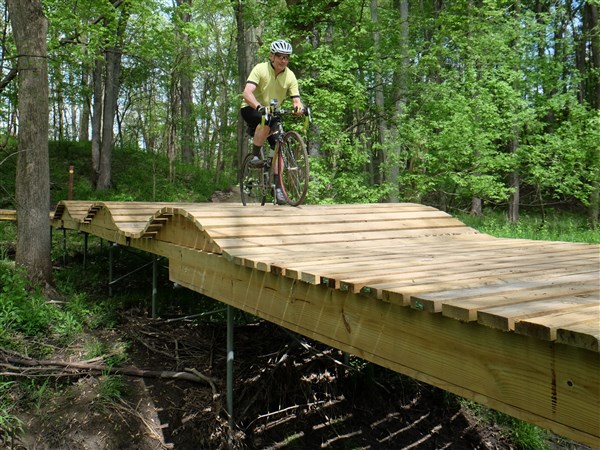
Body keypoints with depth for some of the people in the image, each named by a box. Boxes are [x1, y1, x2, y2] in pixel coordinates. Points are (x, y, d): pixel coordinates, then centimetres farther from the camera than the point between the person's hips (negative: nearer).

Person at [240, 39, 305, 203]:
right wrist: (259, 106, -50)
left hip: (273, 112, 4)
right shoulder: (260, 69, -19)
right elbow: (247, 93, -31)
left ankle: (278, 186, -2)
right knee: (266, 121, -38)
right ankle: (255, 155, -20)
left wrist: (299, 107, -39)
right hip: (251, 109, -4)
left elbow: (296, 100, -14)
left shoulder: (290, 76, -8)